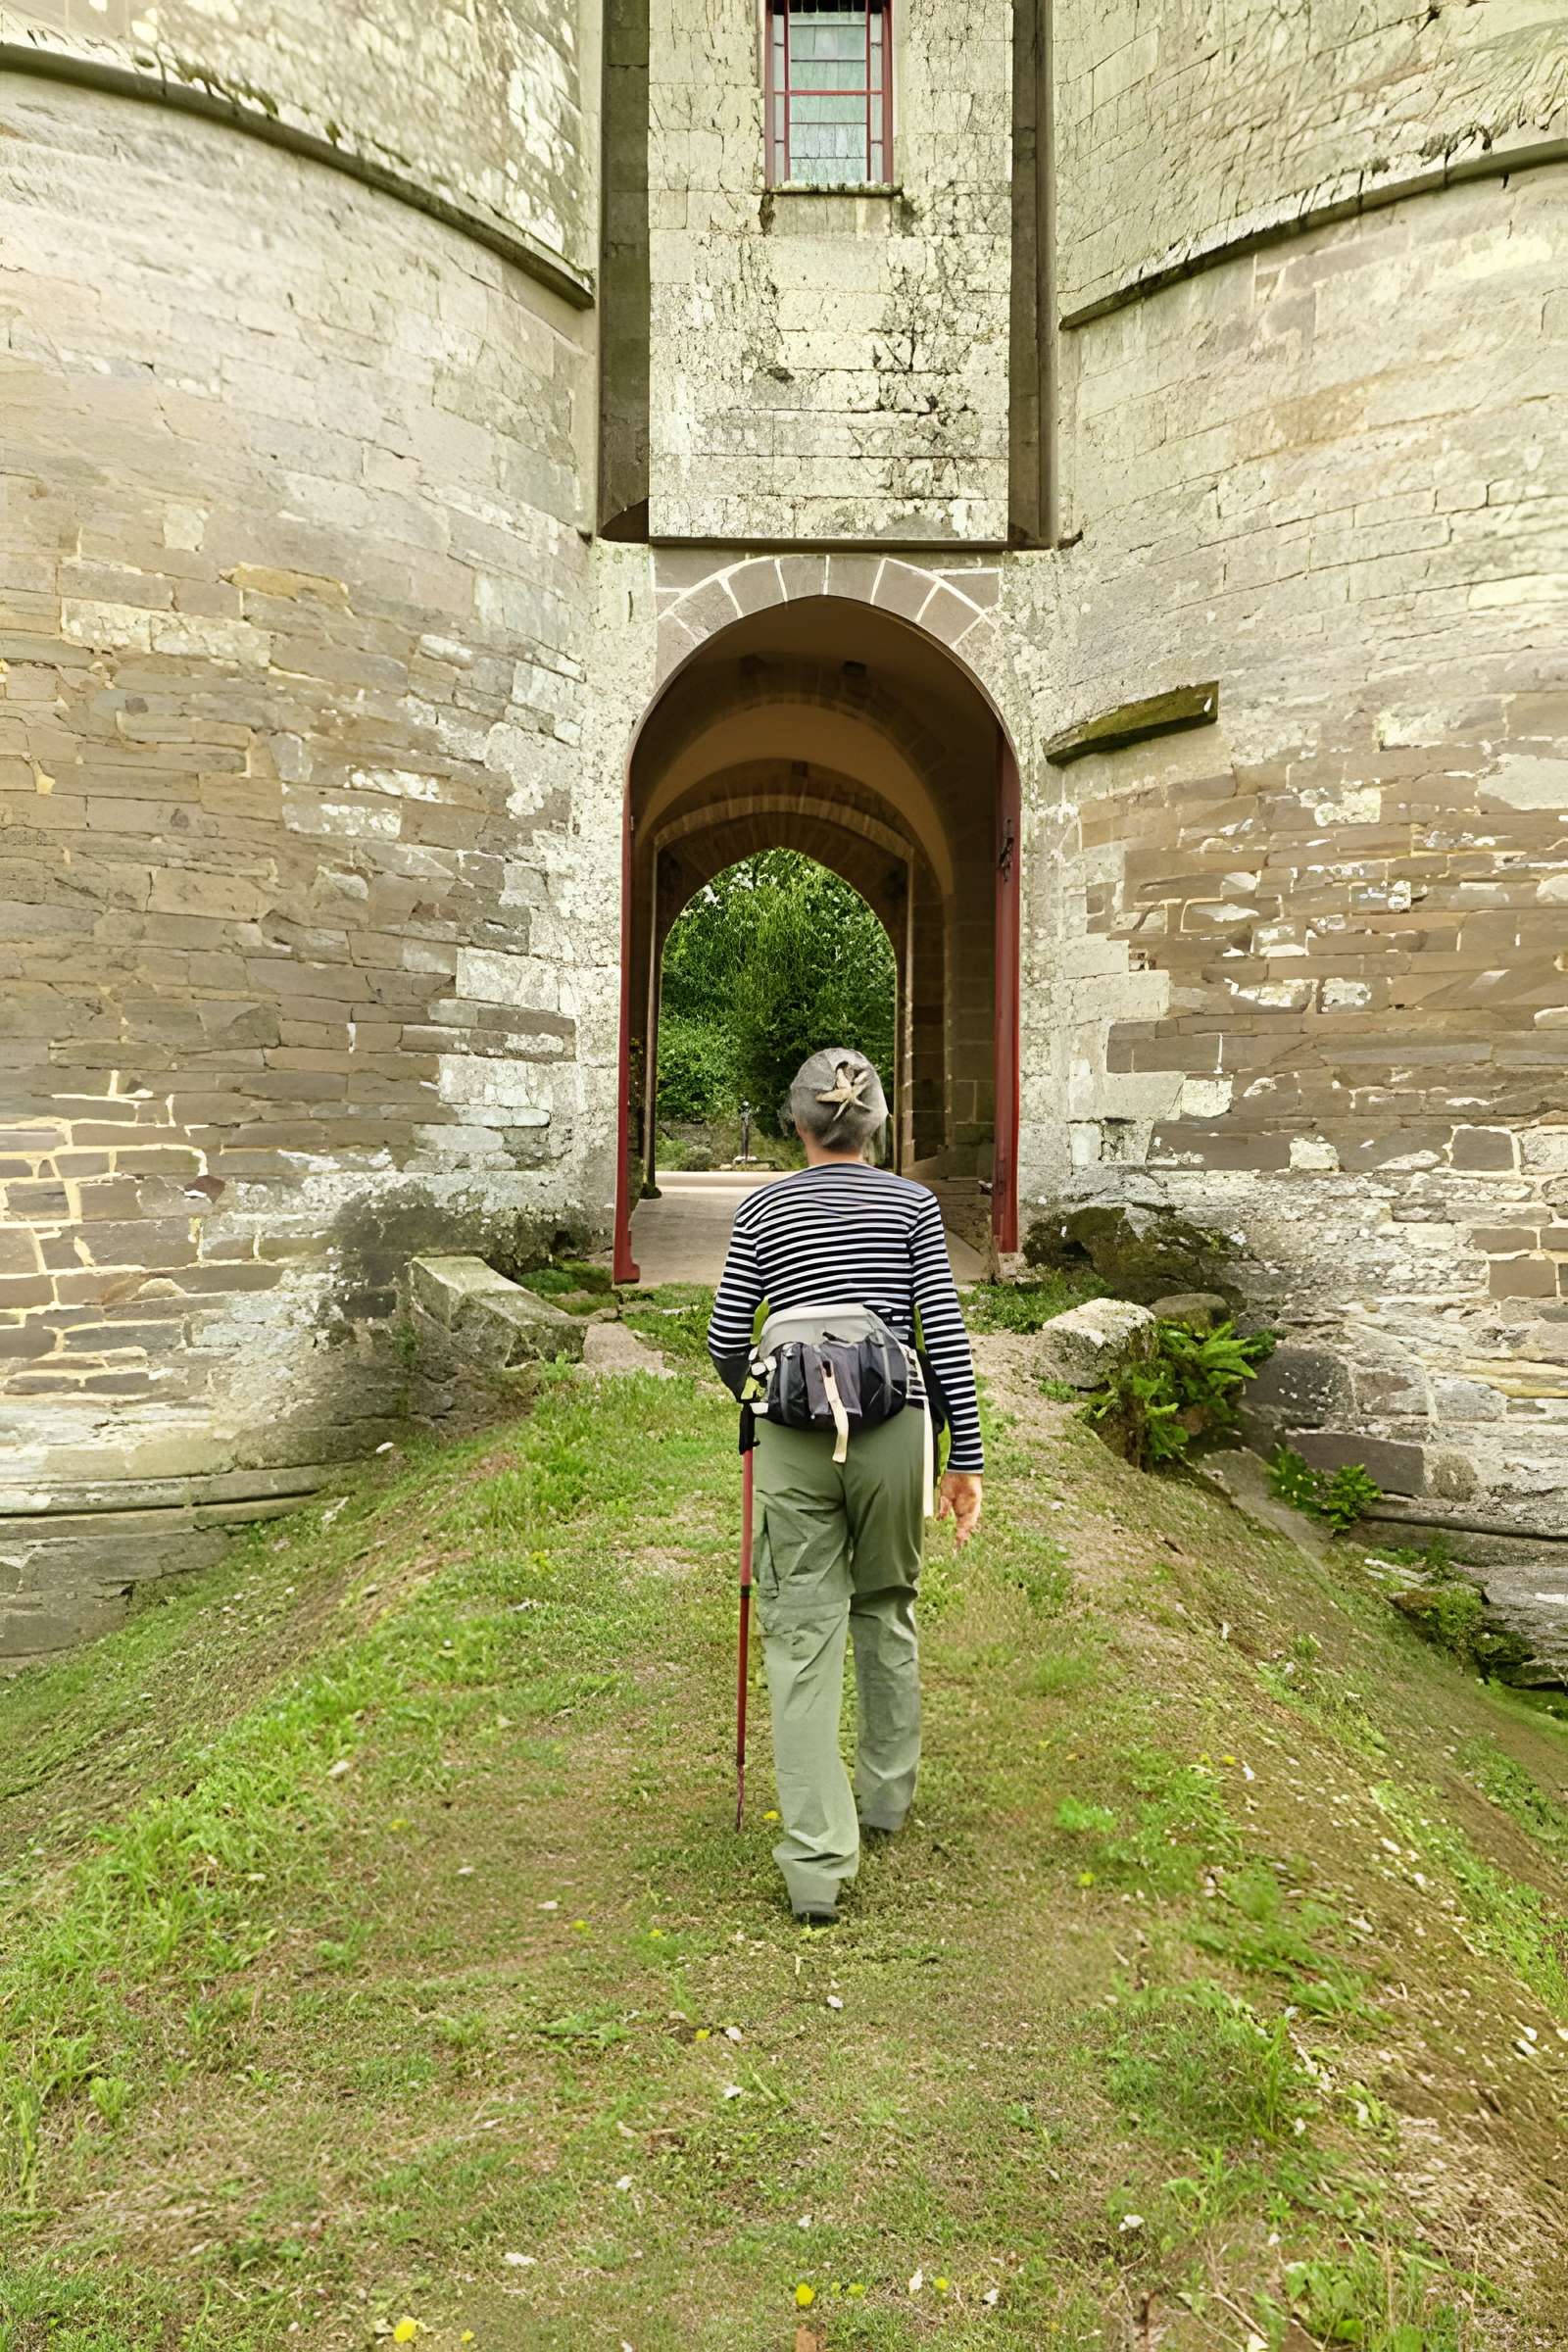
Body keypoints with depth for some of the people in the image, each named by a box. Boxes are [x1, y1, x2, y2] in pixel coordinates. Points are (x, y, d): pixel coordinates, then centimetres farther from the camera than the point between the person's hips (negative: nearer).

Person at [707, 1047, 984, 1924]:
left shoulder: (764, 1209, 3)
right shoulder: (913, 1204, 2)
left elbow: (727, 1340, 2)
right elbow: (945, 1333, -3)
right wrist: (967, 1457, 1)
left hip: (795, 1441, -1)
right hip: (892, 1434, 1)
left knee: (802, 1638, 3)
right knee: (887, 1612, 22)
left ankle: (818, 1861, -1)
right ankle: (887, 1794, 38)